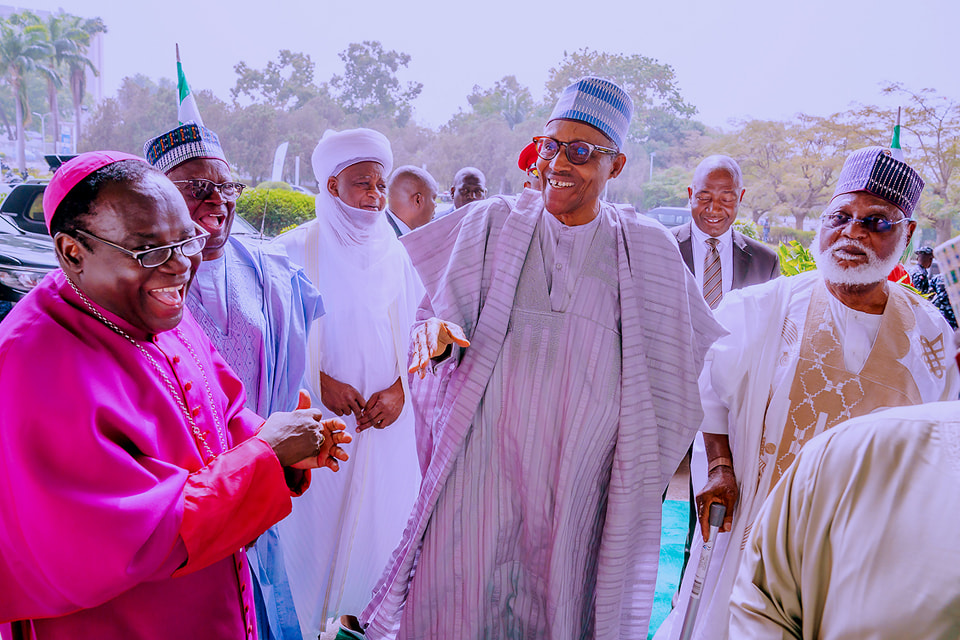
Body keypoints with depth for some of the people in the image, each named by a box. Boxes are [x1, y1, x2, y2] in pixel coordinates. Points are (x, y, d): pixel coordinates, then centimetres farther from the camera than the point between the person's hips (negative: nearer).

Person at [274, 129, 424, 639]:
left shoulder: (393, 253, 6)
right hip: (317, 416, -4)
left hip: (385, 417, 4)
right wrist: (319, 381, -17)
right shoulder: (297, 249, -6)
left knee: (378, 512, 12)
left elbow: (413, 333, 7)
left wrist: (399, 388, -9)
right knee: (316, 517, 3)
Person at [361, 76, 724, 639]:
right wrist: (434, 334, -22)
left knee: (562, 594, 8)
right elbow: (438, 307, 2)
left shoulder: (650, 250, 5)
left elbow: (704, 356, 10)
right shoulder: (492, 223, 3)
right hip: (487, 453, 0)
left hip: (582, 464, 1)